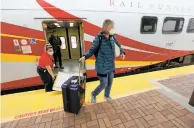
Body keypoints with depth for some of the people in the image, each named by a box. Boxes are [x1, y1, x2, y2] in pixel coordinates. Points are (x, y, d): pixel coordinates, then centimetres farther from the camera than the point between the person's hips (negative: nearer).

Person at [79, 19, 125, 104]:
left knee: (110, 83, 21)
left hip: (111, 66, 7)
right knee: (104, 84, 6)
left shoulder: (112, 37, 0)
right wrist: (85, 56, -29)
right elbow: (92, 50, -12)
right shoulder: (98, 39, -17)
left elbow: (118, 45, 15)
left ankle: (107, 96, 52)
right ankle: (93, 94, 39)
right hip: (102, 67, -6)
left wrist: (122, 52, -2)